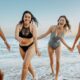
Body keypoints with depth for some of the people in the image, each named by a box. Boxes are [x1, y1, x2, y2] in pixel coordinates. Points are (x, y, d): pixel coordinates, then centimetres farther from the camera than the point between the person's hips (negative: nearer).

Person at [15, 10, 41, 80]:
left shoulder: (33, 26, -20)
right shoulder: (19, 25, -16)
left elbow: (35, 37, -31)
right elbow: (16, 36, -30)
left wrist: (36, 49, -42)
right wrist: (19, 39, -54)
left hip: (31, 46, -4)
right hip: (22, 47, 4)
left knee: (25, 64, -16)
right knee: (28, 63, 20)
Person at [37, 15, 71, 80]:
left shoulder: (65, 30, -22)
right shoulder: (53, 27, -30)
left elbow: (61, 38, -5)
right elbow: (45, 34, -17)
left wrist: (67, 46, 0)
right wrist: (36, 38, -19)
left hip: (58, 46, 1)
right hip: (50, 46, 0)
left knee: (58, 61, -13)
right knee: (51, 61, 11)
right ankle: (52, 72, 41)